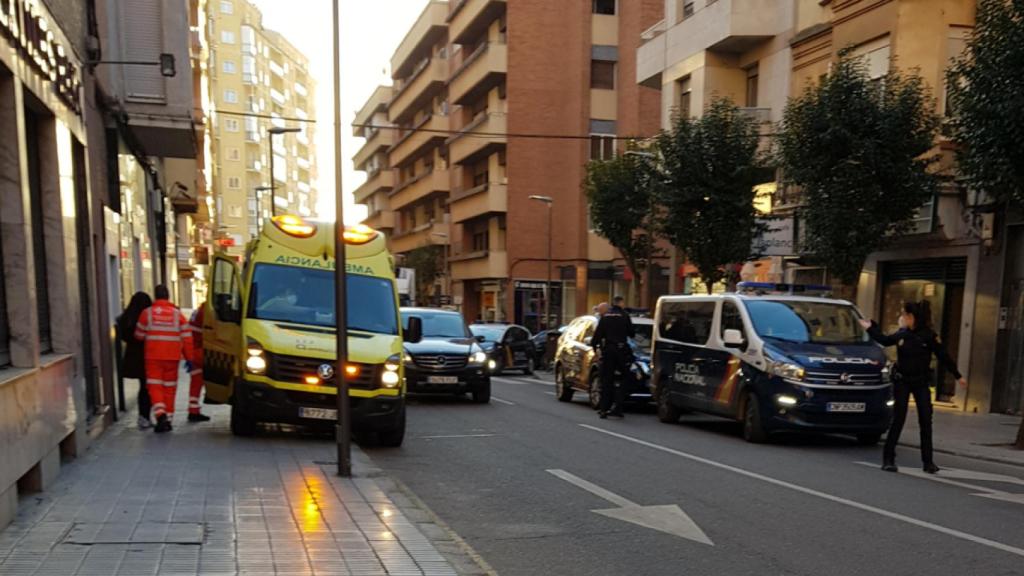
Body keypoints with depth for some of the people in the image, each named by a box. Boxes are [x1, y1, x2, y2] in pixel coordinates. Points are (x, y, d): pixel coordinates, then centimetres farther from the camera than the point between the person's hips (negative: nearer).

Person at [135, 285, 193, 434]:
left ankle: (160, 414, -21)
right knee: (170, 388, 11)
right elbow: (187, 337, 1)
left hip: (153, 356, -1)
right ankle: (168, 418, 14)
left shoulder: (147, 313, 0)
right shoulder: (177, 314, 3)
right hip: (172, 356, 2)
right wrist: (189, 357, 7)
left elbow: (139, 335, 6)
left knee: (155, 386, 0)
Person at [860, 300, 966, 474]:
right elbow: (884, 340, 17)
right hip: (902, 382, 1)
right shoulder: (901, 334, -1)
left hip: (921, 383, -1)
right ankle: (888, 459, 4)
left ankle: (928, 461, 11)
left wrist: (958, 375, -4)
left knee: (926, 421, 1)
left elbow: (943, 356, -6)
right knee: (898, 420, -1)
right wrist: (870, 327, 18)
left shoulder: (928, 335, -10)